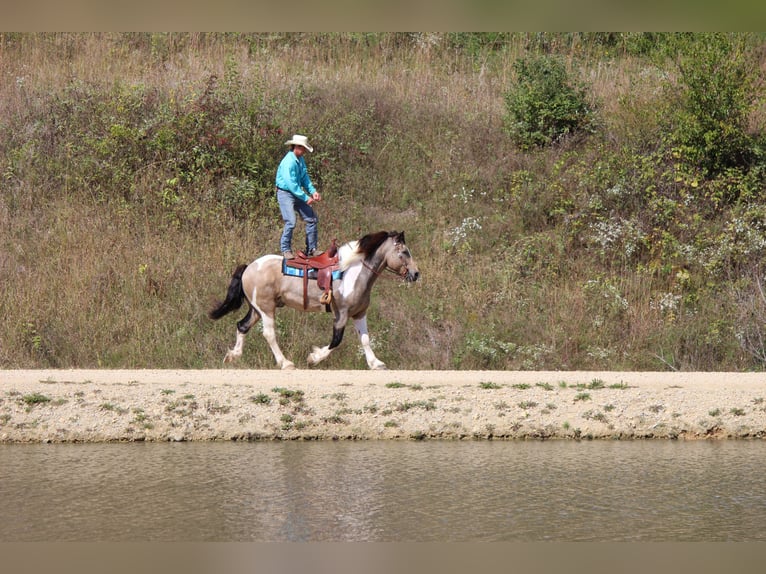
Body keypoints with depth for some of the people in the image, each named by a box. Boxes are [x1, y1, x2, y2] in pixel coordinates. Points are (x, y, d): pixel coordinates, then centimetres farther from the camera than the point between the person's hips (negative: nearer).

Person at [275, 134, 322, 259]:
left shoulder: (300, 160, 6)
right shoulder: (289, 162, -23)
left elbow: (305, 178, 14)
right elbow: (291, 184, -26)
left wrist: (313, 191, -2)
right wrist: (305, 198, -22)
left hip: (297, 193, 9)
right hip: (285, 194, -9)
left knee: (312, 219, 6)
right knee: (290, 222, -19)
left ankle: (311, 249, 13)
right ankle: (285, 250, -8)